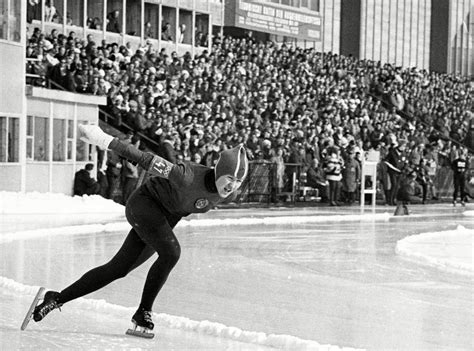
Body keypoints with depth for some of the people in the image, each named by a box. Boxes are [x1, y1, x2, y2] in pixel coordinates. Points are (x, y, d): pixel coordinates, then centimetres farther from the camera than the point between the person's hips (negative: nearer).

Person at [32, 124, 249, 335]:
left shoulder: (229, 193, -14)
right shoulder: (190, 176, -35)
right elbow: (148, 160, -30)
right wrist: (105, 140, -29)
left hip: (164, 220, 7)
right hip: (143, 204, -7)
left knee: (117, 269, 7)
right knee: (171, 252, -29)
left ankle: (58, 298, 17)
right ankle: (143, 312, -14)